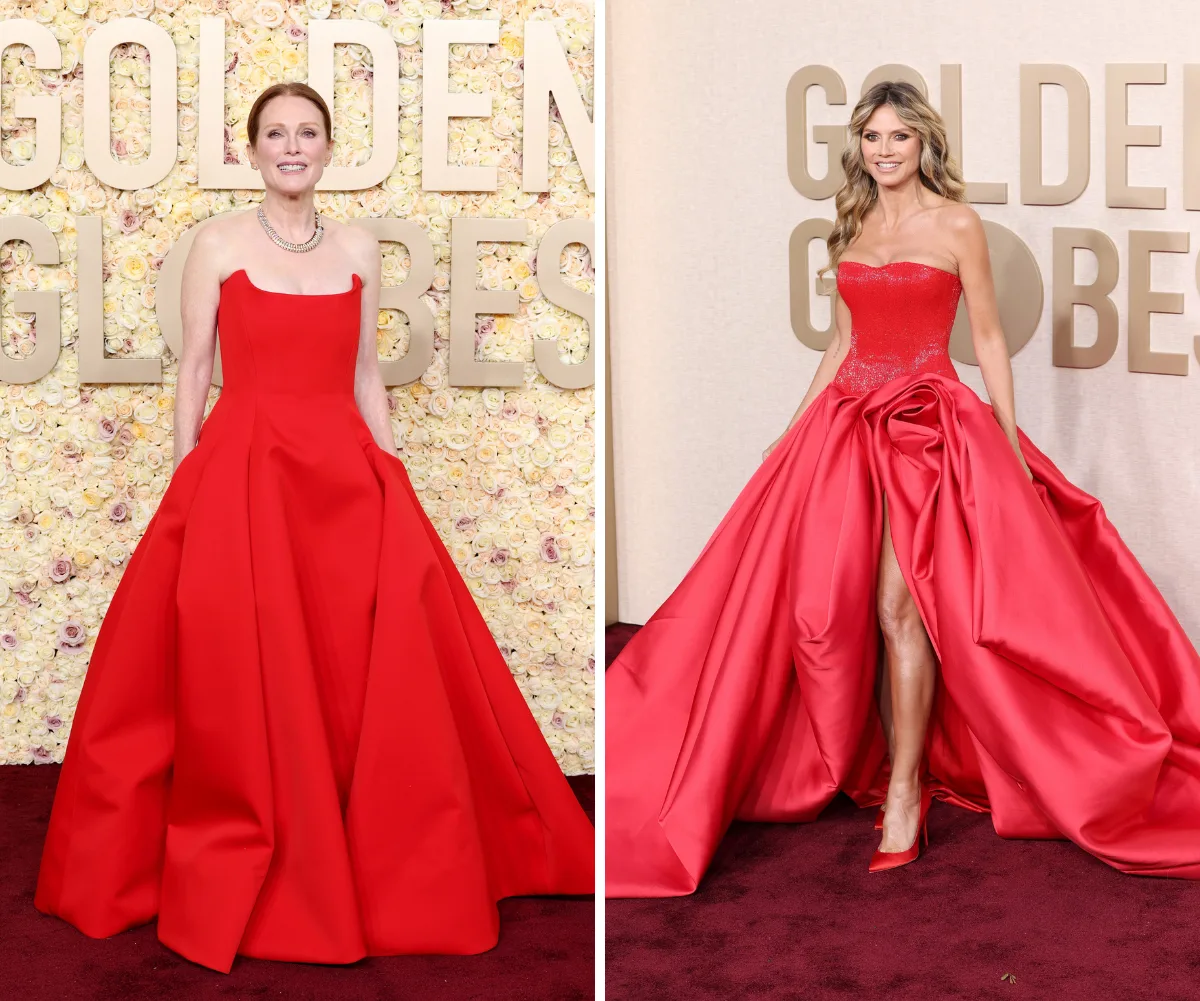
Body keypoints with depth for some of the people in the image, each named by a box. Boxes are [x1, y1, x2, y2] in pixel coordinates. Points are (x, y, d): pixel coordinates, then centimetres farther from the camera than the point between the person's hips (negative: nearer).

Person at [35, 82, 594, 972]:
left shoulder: (359, 250, 11)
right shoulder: (219, 243, 2)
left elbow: (366, 375, 14)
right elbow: (194, 370, 2)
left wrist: (393, 475, 7)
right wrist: (189, 486, -4)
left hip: (346, 475, 3)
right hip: (239, 475, -3)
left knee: (375, 682, 1)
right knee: (243, 690, -4)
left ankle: (390, 872, 15)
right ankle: (238, 885, 10)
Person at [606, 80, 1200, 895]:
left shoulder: (956, 224, -2)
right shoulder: (854, 227, 14)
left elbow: (989, 339, 0)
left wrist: (1012, 444, -4)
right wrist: (796, 430, 17)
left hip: (929, 424, -6)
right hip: (847, 422, 6)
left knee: (898, 602, -15)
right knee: (841, 603, 0)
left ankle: (905, 791, -10)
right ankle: (904, 763, 11)